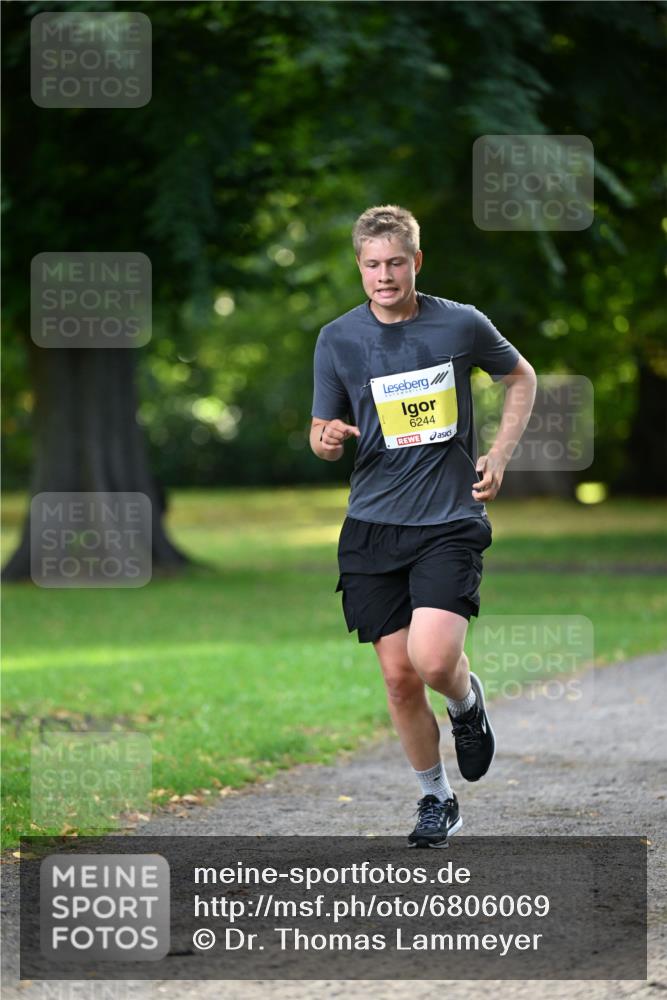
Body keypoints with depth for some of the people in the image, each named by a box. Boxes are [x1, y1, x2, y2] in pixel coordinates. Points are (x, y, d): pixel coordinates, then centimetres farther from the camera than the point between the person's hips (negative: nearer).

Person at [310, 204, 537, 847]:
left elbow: (520, 377, 15)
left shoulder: (462, 324, -3)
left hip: (450, 522, -2)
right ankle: (435, 799, 21)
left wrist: (499, 456, 3)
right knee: (399, 677, 1)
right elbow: (323, 431, 9)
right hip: (372, 527, 2)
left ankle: (467, 704, 16)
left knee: (434, 659, -20)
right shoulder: (338, 340, 0)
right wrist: (327, 439, -16)